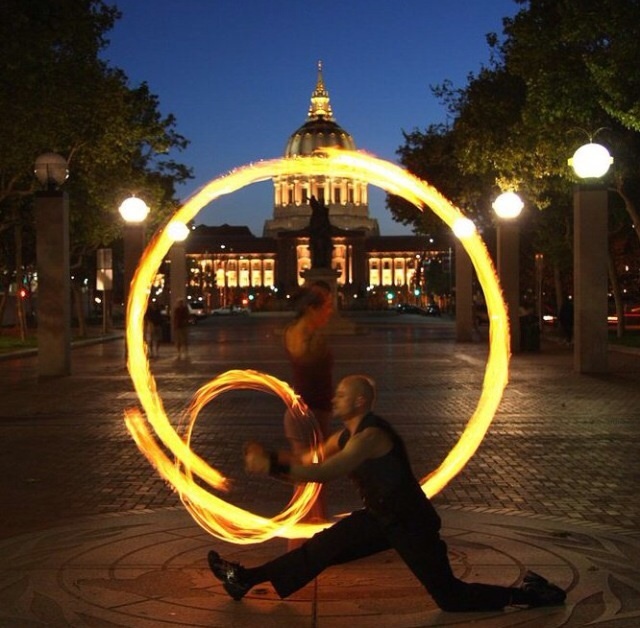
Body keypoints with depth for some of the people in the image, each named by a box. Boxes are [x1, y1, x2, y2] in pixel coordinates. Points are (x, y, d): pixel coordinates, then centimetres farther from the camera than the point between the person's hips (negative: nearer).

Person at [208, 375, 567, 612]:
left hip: (412, 523, -9)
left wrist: (271, 465, -33)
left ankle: (529, 594, 7)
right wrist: (269, 458, -7)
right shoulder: (346, 435, 6)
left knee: (451, 597, -5)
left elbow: (324, 473, -34)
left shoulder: (371, 435, -26)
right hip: (382, 517, 9)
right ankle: (246, 579, 11)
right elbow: (312, 466, 7)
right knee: (321, 548, 5)